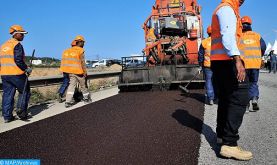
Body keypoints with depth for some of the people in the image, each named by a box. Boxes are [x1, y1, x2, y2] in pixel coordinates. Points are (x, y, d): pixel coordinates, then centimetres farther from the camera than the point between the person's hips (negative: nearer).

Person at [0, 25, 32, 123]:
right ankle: (21, 110, 1)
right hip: (16, 74, -7)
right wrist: (27, 69, -8)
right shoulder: (17, 45, -10)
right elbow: (18, 60, -19)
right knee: (25, 92, 10)